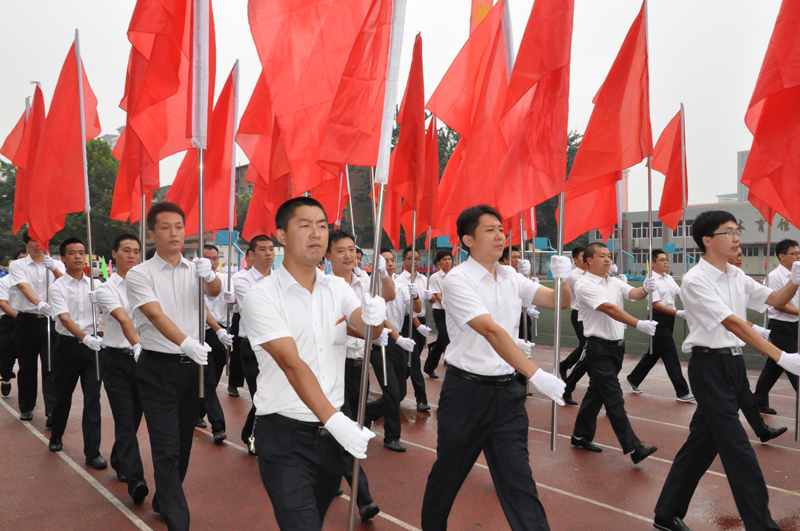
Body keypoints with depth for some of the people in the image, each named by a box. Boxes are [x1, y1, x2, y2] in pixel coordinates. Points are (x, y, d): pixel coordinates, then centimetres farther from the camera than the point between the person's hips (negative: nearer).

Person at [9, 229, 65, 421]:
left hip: (51, 320, 0)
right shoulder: (18, 265, 3)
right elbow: (24, 287, -15)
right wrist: (40, 304, -33)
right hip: (27, 321, 0)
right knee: (27, 366, 10)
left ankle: (52, 411, -8)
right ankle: (26, 408, 26)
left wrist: (54, 269, -27)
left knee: (51, 367, -6)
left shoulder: (57, 265, 8)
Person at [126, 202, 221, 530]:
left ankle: (163, 501, 37)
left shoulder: (195, 269, 7)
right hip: (158, 369, -4)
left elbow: (215, 292, -12)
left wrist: (210, 276, -35)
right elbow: (157, 315, -21)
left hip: (191, 366, 5)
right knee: (167, 449, -6)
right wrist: (185, 342, -38)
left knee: (184, 442, 16)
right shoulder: (139, 274, -7)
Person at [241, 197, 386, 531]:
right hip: (284, 436, -5)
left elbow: (367, 331, -8)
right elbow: (292, 364, -23)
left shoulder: (337, 288, 4)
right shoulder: (262, 297, -13)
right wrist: (335, 420, -31)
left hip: (332, 431, 5)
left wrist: (374, 318, -33)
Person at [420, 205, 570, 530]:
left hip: (508, 390, 4)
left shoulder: (510, 277, 7)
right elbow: (492, 331, -24)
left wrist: (563, 279, -14)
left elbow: (559, 302, 9)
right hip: (466, 390, -4)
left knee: (517, 477, 3)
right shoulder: (457, 280, -13)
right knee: (448, 473, 14)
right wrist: (536, 375, -31)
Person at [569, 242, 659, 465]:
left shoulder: (614, 282, 11)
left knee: (597, 392, 15)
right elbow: (609, 308, -24)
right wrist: (638, 324, -33)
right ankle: (634, 448, -5)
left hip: (617, 345, 8)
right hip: (600, 347, -8)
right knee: (614, 397, -7)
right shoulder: (584, 285, -14)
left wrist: (645, 289, -27)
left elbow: (634, 293, -3)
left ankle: (581, 436, 28)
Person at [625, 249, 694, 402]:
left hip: (669, 318, 9)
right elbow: (656, 304, -18)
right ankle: (682, 392, 2)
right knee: (670, 355, -5)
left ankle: (633, 379, 31)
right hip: (658, 319, -9)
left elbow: (680, 293, 4)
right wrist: (678, 313, -22)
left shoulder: (669, 279, 11)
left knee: (654, 352, 17)